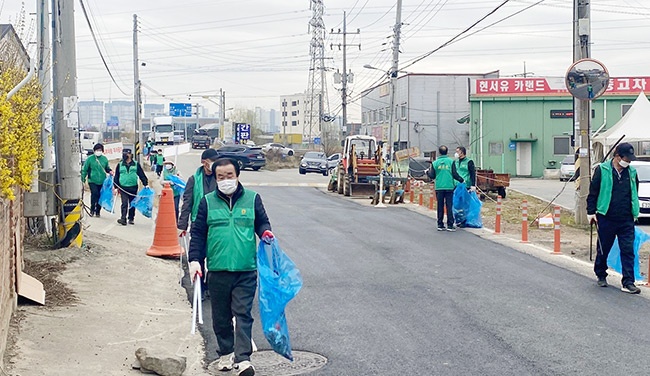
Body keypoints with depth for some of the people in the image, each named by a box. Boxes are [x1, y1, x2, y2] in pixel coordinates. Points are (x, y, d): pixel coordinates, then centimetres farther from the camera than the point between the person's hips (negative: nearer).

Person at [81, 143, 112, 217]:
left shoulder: (104, 159, 7)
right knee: (94, 193, -21)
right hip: (92, 181, -3)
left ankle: (97, 211, 18)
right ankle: (92, 209, -8)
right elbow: (84, 169, 0)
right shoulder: (90, 158, -3)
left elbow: (107, 168, 20)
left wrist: (110, 171, -2)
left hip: (102, 181, 4)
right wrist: (83, 179, -2)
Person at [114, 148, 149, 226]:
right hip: (123, 188, -1)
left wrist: (145, 183, -1)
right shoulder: (120, 165, 7)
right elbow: (116, 177, 11)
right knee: (124, 203, -12)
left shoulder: (136, 164, 6)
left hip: (133, 188, 1)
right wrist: (116, 187, 7)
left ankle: (131, 219, 19)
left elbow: (141, 175, 5)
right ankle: (123, 219, -15)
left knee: (132, 204, 9)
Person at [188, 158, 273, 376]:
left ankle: (243, 358, -9)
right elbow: (198, 233, 7)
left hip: (246, 270, -1)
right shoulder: (207, 202, 6)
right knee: (221, 316, 11)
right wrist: (195, 259, -2)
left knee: (243, 314, -6)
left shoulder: (252, 199, 5)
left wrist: (265, 233, -10)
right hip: (217, 270, 1)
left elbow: (262, 222, 14)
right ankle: (226, 354, 27)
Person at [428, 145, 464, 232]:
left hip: (439, 188, 1)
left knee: (440, 207, 7)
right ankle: (450, 225, -1)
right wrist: (461, 180, 11)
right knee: (449, 206, 1)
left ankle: (440, 225, 10)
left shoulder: (435, 163, 2)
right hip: (449, 187, -1)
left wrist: (429, 170, 23)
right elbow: (454, 174, -5)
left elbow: (432, 176, 4)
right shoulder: (451, 161, -2)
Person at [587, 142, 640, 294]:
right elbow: (593, 193, -1)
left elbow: (635, 194, 19)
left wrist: (634, 213, 18)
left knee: (628, 251, -4)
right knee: (603, 249, 11)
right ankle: (601, 276, 30)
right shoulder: (602, 170, -5)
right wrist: (591, 212, -3)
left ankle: (628, 283, -3)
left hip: (626, 220, 3)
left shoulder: (631, 172, 6)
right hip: (606, 218, -3)